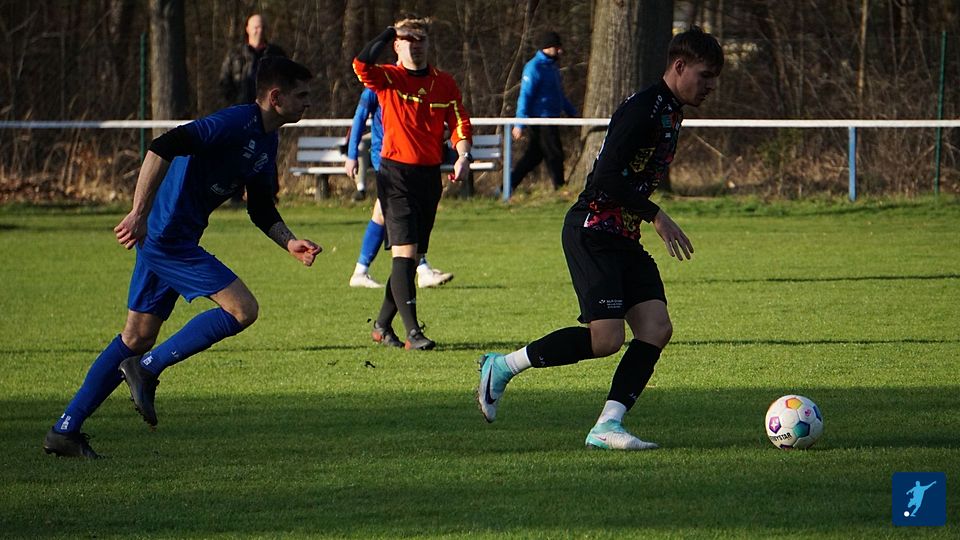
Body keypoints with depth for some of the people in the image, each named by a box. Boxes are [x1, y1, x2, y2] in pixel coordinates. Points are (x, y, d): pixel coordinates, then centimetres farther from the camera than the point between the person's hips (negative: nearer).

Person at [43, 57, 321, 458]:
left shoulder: (266, 142, 14)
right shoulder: (236, 124, -17)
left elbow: (262, 210, 22)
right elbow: (162, 149, -26)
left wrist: (289, 243, 3)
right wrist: (139, 214, -30)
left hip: (163, 242, 10)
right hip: (168, 238, -10)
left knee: (138, 336, 12)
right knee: (242, 309, -14)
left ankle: (65, 430, 15)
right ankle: (147, 369, -8)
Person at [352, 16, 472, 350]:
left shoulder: (444, 84, 9)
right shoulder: (388, 78, -3)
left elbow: (460, 124, 8)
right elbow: (361, 65, -23)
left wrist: (463, 156, -9)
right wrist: (389, 33, -19)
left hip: (429, 176, 5)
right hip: (395, 175, -5)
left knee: (411, 256, 10)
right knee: (404, 252, -15)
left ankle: (382, 326, 23)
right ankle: (412, 332, -19)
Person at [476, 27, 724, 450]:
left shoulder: (671, 113, 16)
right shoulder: (643, 109, -16)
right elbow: (607, 176, -23)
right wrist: (656, 217, -20)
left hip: (623, 239, 10)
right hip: (592, 232, -10)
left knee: (657, 327, -5)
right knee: (606, 339, -16)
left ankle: (607, 426, -7)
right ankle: (502, 367, -1)